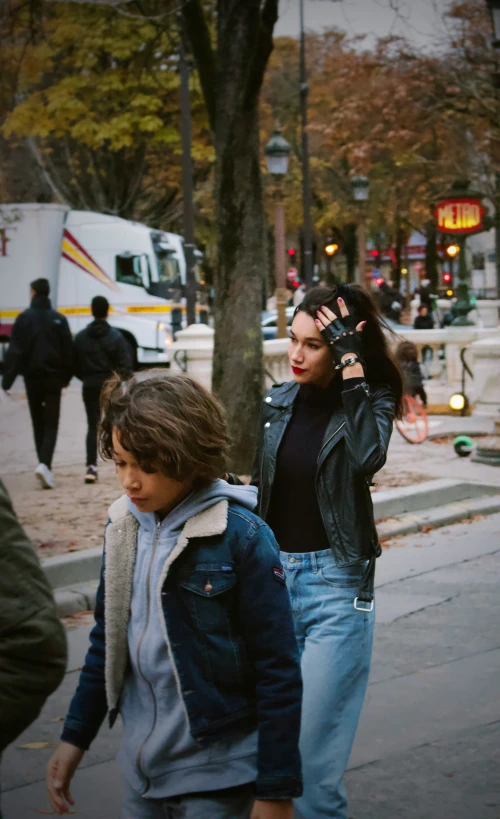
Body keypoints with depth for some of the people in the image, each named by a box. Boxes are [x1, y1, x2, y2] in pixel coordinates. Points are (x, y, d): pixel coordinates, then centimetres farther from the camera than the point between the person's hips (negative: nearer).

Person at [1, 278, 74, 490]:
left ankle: (45, 466, 17)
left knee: (38, 423, 14)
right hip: (53, 377, 0)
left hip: (32, 377, 0)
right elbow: (68, 351, 0)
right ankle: (44, 464, -21)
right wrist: (66, 377, 12)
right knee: (51, 424, -1)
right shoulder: (59, 319, -1)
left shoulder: (24, 318, -4)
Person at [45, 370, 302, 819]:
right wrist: (75, 736, 10)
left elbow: (278, 671, -14)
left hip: (218, 779, -5)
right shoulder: (125, 525, 2)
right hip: (142, 769, 6)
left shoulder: (242, 537, -16)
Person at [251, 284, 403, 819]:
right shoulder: (279, 402, 6)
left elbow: (368, 457, -30)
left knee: (311, 754, -7)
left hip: (335, 585, -5)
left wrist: (352, 365, -26)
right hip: (274, 574, 5)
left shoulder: (369, 401, -6)